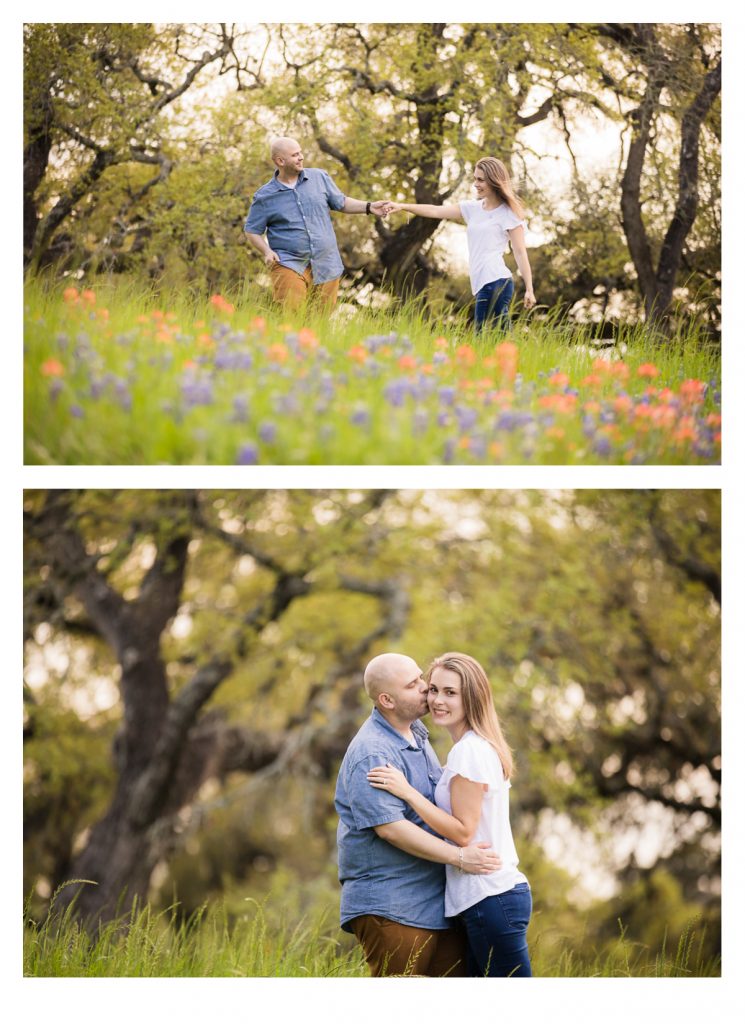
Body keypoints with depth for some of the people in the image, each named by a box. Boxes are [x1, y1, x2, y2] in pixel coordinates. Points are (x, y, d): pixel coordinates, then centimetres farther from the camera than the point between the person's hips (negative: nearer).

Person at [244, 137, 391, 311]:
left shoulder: (319, 177, 7)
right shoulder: (265, 196, 0)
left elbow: (341, 202, 17)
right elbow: (252, 231, 6)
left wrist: (369, 207, 3)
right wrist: (267, 251, -10)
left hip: (325, 264, 3)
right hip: (289, 264, -3)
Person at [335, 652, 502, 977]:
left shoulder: (416, 733, 13)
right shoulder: (371, 755, -18)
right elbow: (389, 827, -24)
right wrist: (458, 857, -22)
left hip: (438, 902, 9)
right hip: (390, 911, -9)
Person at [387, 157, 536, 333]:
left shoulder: (508, 214, 1)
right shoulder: (473, 208, 18)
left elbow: (520, 252, -2)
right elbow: (436, 211, 14)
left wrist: (529, 289, -7)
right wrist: (403, 206, 4)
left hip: (495, 281, -7)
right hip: (482, 284, 7)